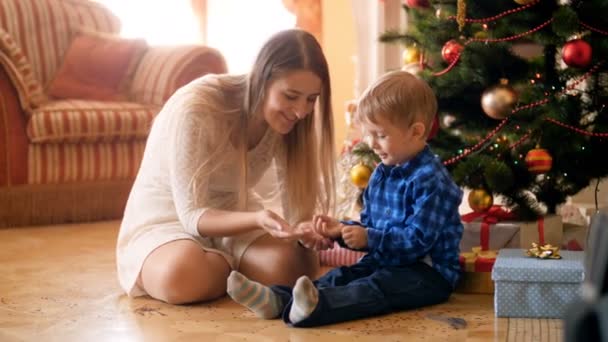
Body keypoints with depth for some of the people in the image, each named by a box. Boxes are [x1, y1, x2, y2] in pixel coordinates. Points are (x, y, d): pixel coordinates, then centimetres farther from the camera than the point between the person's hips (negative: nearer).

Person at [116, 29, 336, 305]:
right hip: (166, 220, -3)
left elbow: (296, 207, -11)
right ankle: (243, 267, -3)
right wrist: (257, 219, -46)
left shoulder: (286, 118, -11)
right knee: (180, 278, -39)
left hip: (234, 216, 4)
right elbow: (192, 216, -27)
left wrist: (305, 231, -36)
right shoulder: (194, 109, -29)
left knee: (289, 267, -29)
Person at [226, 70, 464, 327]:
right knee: (339, 277, -15)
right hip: (386, 262, 9)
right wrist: (343, 229, 0)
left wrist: (369, 239, -25)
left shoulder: (431, 180, -16)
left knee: (376, 287, -33)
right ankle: (277, 300, -39)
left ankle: (316, 308, -62)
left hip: (428, 271, -8)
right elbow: (370, 228, 20)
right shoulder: (382, 174, 14)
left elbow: (418, 240, -22)